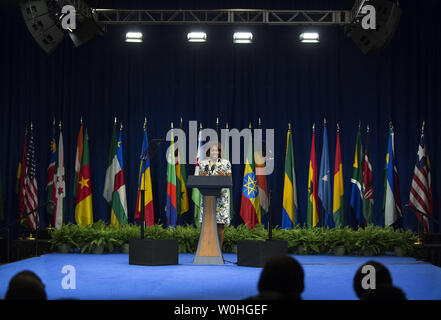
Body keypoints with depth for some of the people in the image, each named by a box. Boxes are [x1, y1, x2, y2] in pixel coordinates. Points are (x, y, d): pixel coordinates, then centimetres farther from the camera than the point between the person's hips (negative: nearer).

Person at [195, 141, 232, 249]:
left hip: (221, 196, -1)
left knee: (220, 223, -3)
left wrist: (224, 176, -16)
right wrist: (201, 177, -12)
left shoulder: (226, 163, 6)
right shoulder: (203, 163, 9)